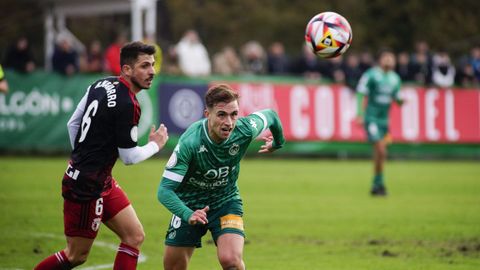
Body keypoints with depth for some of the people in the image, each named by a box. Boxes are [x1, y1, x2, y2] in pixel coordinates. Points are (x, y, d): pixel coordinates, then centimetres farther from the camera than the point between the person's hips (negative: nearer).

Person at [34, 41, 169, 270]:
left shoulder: (102, 84, 4)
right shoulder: (128, 105, -22)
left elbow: (73, 123, 12)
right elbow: (129, 157, -15)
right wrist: (155, 145, 3)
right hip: (87, 188, -10)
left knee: (135, 236, 7)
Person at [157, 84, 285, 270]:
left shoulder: (245, 130, -22)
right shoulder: (190, 142, -31)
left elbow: (270, 116, 2)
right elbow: (165, 190, -32)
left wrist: (278, 142, 22)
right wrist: (188, 215, -49)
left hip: (226, 202, 1)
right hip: (190, 206, -1)